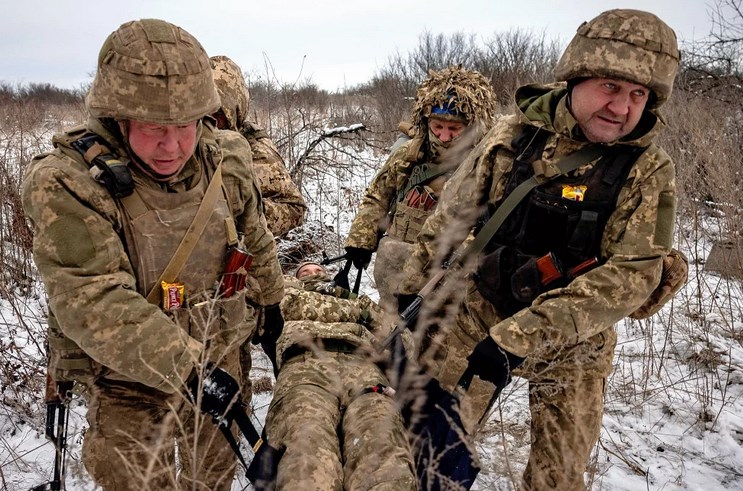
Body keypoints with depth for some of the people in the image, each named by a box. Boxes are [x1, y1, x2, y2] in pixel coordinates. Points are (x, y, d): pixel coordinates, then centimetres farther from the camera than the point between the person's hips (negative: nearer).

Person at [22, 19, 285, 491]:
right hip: (127, 376, -4)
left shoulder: (226, 159, -9)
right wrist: (186, 367, -36)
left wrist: (272, 300, 21)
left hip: (221, 355, 5)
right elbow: (93, 304, -32)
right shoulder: (67, 184, -25)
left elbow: (256, 238, 9)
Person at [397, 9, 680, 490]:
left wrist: (516, 338, -28)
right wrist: (412, 291, 6)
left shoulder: (648, 170, -13)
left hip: (571, 346, 0)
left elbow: (631, 275, -22)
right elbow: (451, 217, 2)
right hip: (477, 314, 1)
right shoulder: (514, 133, -8)